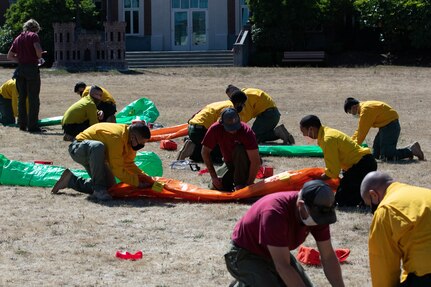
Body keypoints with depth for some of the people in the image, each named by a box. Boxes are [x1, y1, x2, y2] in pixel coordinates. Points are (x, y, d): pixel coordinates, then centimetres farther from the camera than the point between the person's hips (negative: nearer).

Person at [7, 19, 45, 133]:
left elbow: (9, 56, 17)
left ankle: (22, 124, 16)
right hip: (32, 68, -6)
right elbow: (38, 51, -18)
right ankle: (33, 126, -6)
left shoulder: (18, 38, 16)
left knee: (21, 98, 13)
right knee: (33, 98, -4)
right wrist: (39, 57, 2)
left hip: (20, 68, 6)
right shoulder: (33, 36, -3)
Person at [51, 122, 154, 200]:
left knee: (109, 185, 0)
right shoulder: (116, 137, -34)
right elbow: (117, 169, -31)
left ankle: (71, 180, 17)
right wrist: (137, 182, -28)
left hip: (93, 155, 9)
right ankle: (98, 189, -31)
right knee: (97, 146, -42)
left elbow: (129, 164, 4)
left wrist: (145, 177, -9)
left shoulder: (130, 140, -7)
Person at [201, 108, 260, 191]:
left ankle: (240, 184, -21)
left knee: (239, 150, -33)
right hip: (229, 163, 3)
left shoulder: (246, 132, -30)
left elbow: (256, 161, -30)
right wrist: (214, 176, -15)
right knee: (217, 186, -19)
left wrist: (248, 184, -33)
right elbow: (205, 152, -9)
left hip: (246, 164, -3)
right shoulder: (215, 129, -21)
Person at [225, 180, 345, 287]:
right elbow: (283, 266, -37)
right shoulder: (275, 213, -38)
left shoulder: (318, 213, -16)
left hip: (277, 253, 8)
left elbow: (329, 257, -7)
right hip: (245, 256, -8)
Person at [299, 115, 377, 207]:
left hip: (362, 165, -10)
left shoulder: (328, 139, -19)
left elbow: (333, 172, -17)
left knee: (341, 199, -11)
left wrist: (318, 179, -3)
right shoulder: (327, 132, 12)